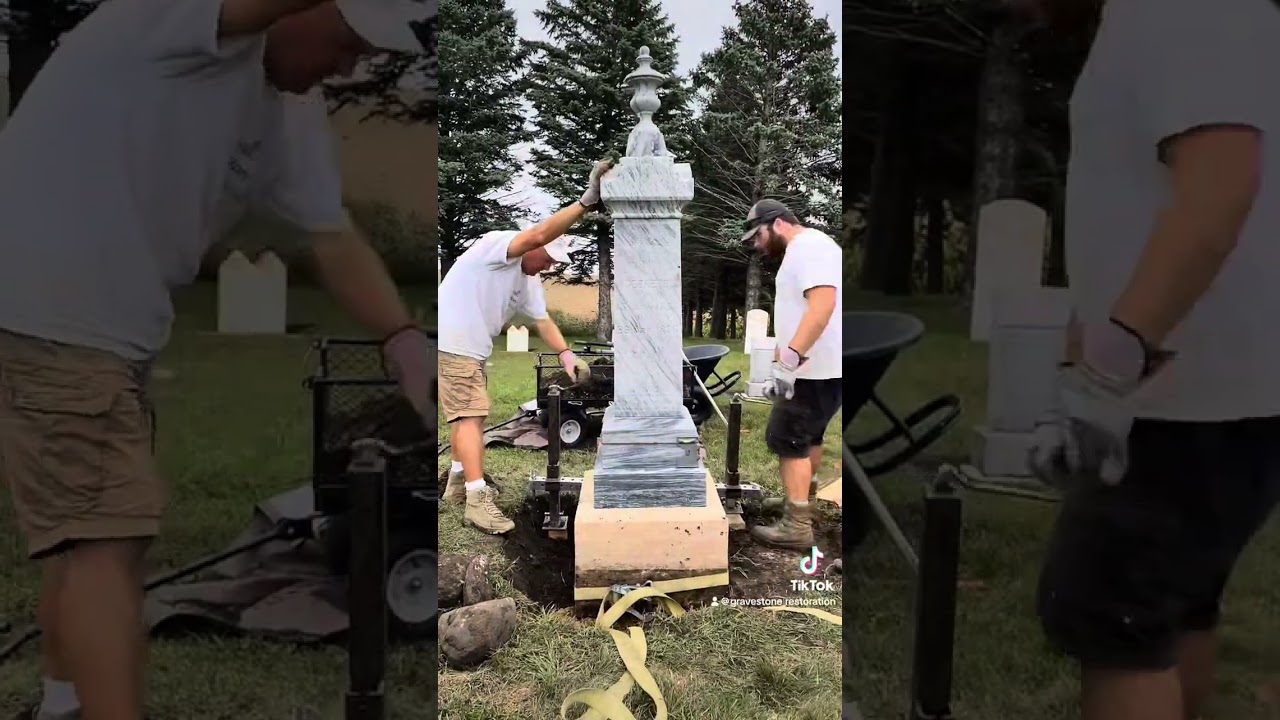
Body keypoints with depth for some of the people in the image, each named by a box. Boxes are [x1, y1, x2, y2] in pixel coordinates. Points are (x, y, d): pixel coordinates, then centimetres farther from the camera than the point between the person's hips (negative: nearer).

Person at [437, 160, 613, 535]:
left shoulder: (529, 280, 13)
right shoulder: (496, 244, -15)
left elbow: (542, 319, 11)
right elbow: (538, 234, -32)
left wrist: (565, 354, -5)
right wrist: (586, 202, -40)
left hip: (472, 349, 10)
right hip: (450, 344, -10)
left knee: (468, 415, 19)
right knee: (469, 417, -15)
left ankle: (459, 482, 33)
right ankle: (477, 502, -18)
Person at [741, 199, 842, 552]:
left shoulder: (810, 245, -16)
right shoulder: (798, 253, 17)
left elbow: (823, 303, -30)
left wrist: (790, 359, -34)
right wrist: (777, 365, 23)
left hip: (820, 369, -10)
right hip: (815, 367, 10)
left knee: (787, 439, -6)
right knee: (807, 434, 23)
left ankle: (797, 527, -2)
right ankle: (805, 498, 40)